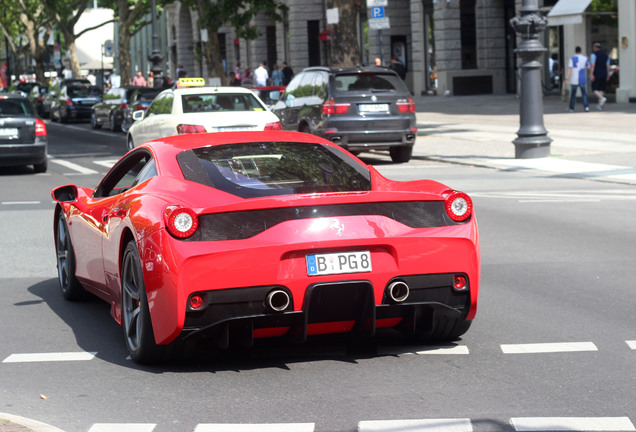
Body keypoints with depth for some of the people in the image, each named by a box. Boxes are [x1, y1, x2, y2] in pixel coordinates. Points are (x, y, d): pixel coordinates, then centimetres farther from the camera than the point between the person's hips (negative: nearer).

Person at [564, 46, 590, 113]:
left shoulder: (572, 59, -9)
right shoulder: (585, 58, 1)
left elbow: (569, 69, -15)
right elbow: (588, 67, 15)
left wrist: (566, 79, -15)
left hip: (574, 80, -2)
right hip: (582, 79, 2)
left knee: (573, 94, 7)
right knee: (584, 93, 11)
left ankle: (571, 108, 13)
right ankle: (586, 106, -3)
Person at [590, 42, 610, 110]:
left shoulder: (594, 54, -7)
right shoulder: (606, 54, 11)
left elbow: (592, 65, -16)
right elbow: (608, 66, 9)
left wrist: (591, 74, -19)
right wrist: (608, 75, 13)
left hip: (596, 74, -6)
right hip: (604, 74, 6)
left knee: (595, 89, -1)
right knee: (601, 89, 10)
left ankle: (602, 98, -27)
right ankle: (599, 105, 9)